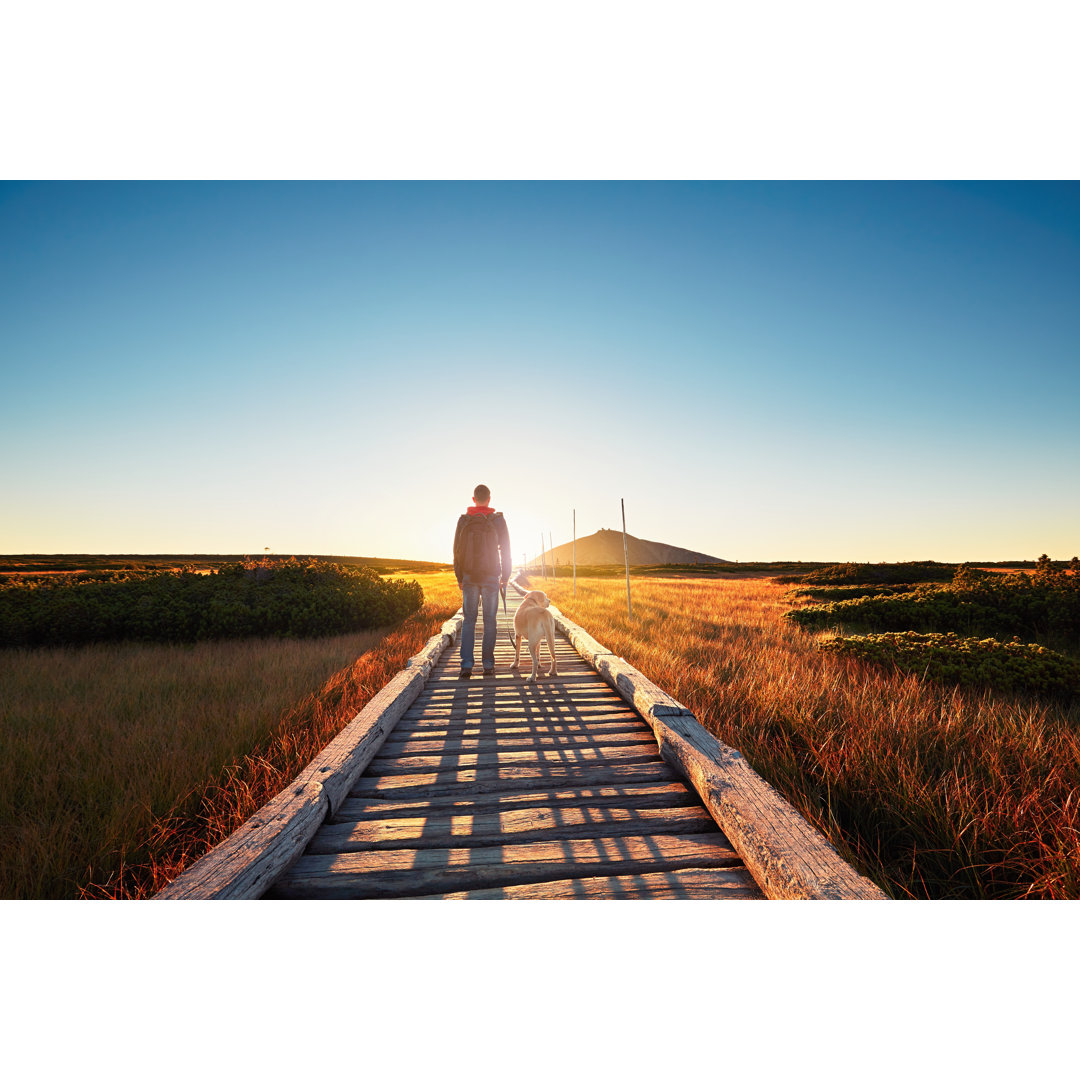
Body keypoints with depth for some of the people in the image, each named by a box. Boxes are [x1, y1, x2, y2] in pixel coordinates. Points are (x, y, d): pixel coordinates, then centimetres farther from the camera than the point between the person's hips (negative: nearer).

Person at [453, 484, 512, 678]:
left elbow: (457, 550, 2)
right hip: (491, 576, -1)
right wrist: (505, 576, 7)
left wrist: (460, 577, 10)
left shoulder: (463, 520, 1)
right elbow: (505, 550, -2)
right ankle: (488, 664, 8)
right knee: (490, 621, 6)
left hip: (469, 576, 1)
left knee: (469, 620, 6)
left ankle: (466, 665, -1)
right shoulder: (498, 520, -3)